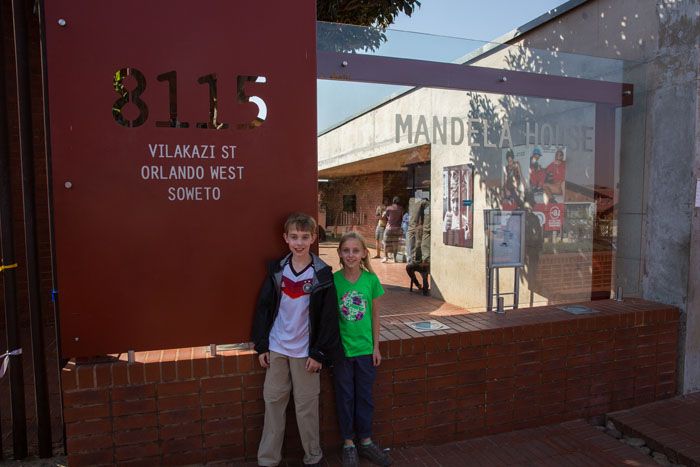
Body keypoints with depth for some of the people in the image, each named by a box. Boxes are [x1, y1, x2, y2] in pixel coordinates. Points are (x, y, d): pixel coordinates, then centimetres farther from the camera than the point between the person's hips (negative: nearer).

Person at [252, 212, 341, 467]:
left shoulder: (322, 274, -8)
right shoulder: (277, 270, 1)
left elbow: (328, 317, -7)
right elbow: (264, 308, 4)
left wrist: (319, 353, -9)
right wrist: (261, 346, 2)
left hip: (305, 350, -3)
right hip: (276, 348, 3)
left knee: (306, 406, 7)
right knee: (273, 401, 11)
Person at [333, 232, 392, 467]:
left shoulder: (371, 279, -5)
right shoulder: (333, 280, -9)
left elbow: (375, 315, 2)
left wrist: (376, 346, 3)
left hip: (365, 348, 2)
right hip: (341, 348, -1)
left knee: (365, 396, 14)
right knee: (345, 397, 12)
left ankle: (365, 441, 32)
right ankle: (348, 443, 29)